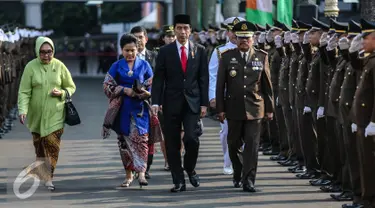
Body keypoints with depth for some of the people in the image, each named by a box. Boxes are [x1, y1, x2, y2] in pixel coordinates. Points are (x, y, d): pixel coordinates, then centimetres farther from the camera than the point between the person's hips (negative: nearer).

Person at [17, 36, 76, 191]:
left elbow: (71, 87, 10)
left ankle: (48, 178, -8)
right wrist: (22, 110, -18)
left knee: (52, 145, -10)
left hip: (55, 115, 0)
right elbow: (24, 92, -5)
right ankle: (39, 174, 24)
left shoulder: (59, 66, 0)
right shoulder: (31, 67, -4)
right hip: (36, 116, 0)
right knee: (39, 146, 7)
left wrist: (62, 93, -12)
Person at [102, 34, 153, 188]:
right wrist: (124, 90, -11)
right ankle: (129, 175, 12)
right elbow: (107, 86, 2)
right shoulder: (116, 67, 8)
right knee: (124, 141, 4)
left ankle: (141, 172, -17)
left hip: (139, 109, -1)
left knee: (140, 138, -13)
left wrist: (147, 93, -15)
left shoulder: (144, 65, 7)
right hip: (123, 110, 1)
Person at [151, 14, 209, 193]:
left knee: (191, 138, -14)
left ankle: (190, 168, 14)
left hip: (192, 102, 0)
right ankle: (179, 181, 9)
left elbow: (203, 79, 5)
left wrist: (204, 103, 0)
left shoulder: (199, 51, 6)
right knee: (172, 144, 1)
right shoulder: (165, 52, 3)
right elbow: (158, 79, 1)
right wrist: (155, 102, -8)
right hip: (172, 102, 0)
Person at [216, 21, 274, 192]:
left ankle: (248, 180, -4)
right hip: (234, 108, 1)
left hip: (255, 109, -1)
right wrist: (220, 109, -2)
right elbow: (220, 85, 2)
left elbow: (267, 85, 7)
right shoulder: (227, 57, 3)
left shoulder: (262, 57, 5)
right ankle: (237, 174, 30)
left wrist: (269, 108, 5)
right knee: (233, 145, 10)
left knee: (252, 145, -7)